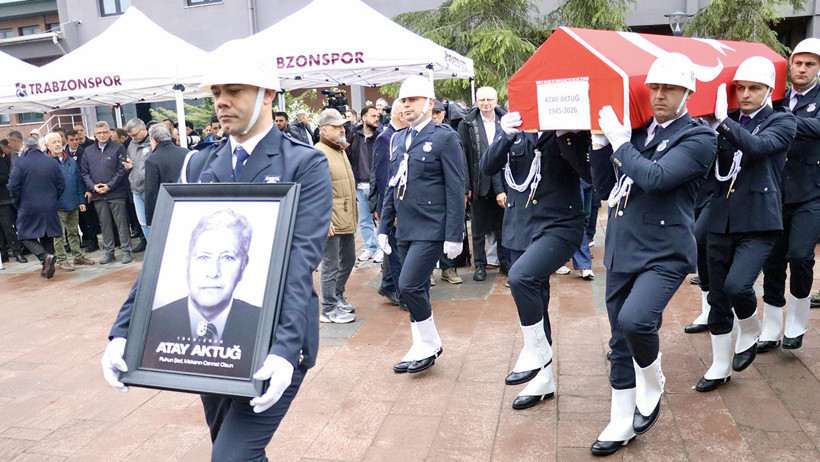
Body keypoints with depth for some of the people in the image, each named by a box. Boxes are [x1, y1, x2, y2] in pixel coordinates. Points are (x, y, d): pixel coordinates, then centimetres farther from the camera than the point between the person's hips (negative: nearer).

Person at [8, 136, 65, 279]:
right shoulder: (52, 162, 2)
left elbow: (13, 186, -10)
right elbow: (61, 184, 4)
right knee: (47, 236, 13)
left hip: (28, 207, -3)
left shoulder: (20, 163, -8)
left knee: (27, 237, 5)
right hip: (49, 207, 3)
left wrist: (19, 204, 4)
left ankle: (45, 256, -19)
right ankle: (47, 267, 14)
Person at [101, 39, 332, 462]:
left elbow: (301, 259, -17)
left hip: (273, 342, -5)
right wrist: (123, 330, -7)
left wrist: (284, 348, -27)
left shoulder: (306, 164, -6)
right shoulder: (198, 166, 9)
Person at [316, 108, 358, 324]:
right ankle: (329, 310, 11)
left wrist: (354, 212, 23)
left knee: (348, 260, 20)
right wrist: (324, 220, -23)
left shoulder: (340, 150, 16)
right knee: (331, 267, 0)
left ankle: (337, 296, 37)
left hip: (347, 220, 10)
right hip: (331, 223, -10)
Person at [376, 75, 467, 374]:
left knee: (409, 286, -13)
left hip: (431, 229, -7)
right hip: (405, 231, 7)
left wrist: (454, 235, -13)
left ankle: (429, 344, 8)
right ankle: (423, 348, 26)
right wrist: (384, 226, 15)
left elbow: (456, 189, -9)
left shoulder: (445, 137, -5)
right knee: (416, 290, 12)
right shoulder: (398, 140, 14)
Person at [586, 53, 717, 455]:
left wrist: (618, 139, -13)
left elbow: (655, 178, -22)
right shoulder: (636, 132, 13)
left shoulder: (699, 138, -6)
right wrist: (600, 144, 1)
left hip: (664, 255, -6)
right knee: (620, 343, 11)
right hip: (621, 252, 6)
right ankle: (623, 423, 27)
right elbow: (604, 188, 13)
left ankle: (652, 388, 4)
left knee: (634, 320, -28)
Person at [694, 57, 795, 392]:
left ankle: (750, 332, 13)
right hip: (721, 220, 4)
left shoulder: (782, 122, 1)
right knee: (718, 297, 8)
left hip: (758, 223, -4)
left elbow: (758, 145, -20)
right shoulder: (726, 122, 11)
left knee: (737, 285, -21)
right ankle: (720, 367, 24)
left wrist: (723, 121, -26)